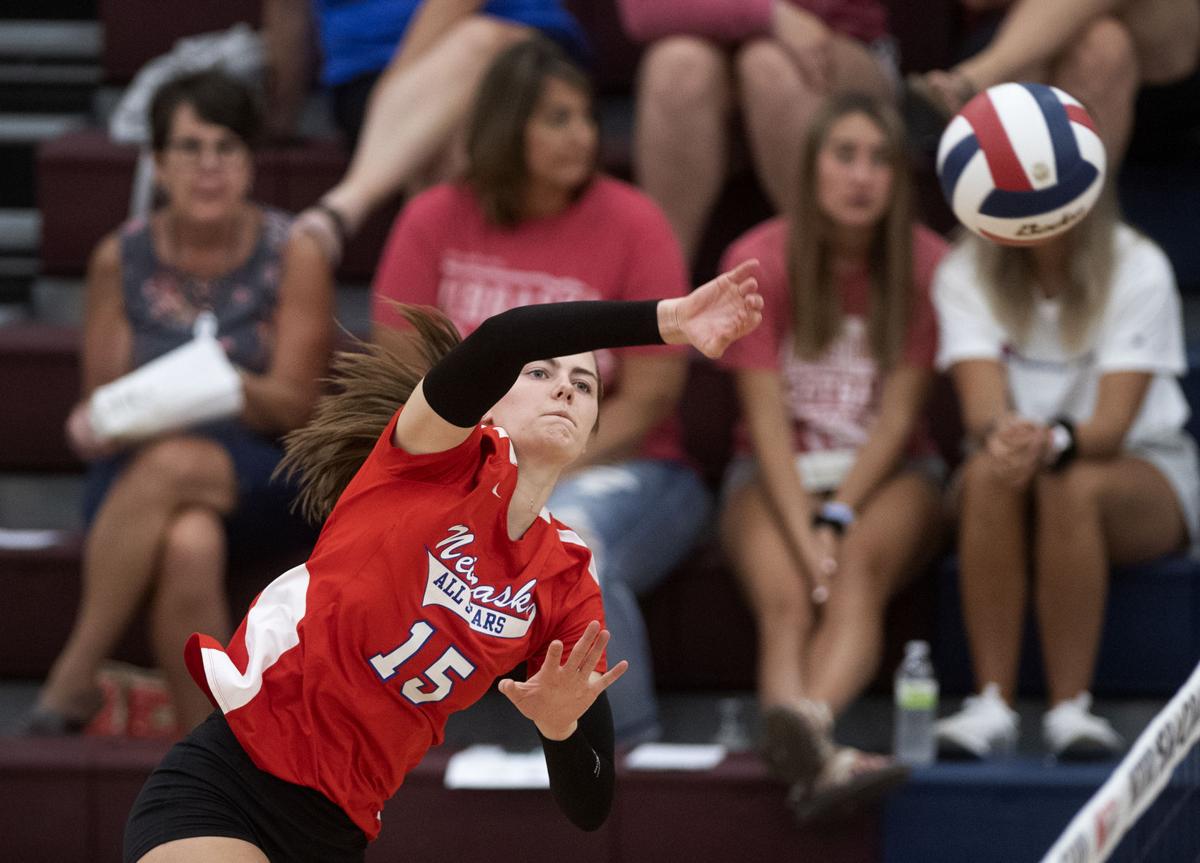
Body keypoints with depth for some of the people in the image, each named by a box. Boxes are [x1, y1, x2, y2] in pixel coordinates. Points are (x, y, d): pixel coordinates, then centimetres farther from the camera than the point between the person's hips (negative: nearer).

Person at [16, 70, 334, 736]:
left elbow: (295, 406, -5)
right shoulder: (121, 258, 5)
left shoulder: (294, 257, -1)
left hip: (259, 473, -1)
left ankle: (71, 680, -29)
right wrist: (93, 424, -18)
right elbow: (100, 398, 8)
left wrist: (234, 387, -28)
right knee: (190, 546, -37)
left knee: (172, 464, -38)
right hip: (135, 470, 1)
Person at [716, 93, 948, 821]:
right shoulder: (760, 262, -5)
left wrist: (837, 520, -19)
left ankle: (803, 727, -63)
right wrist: (805, 536, -23)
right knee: (786, 596, -33)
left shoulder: (929, 264, -2)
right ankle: (813, 754, -60)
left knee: (859, 569, -35)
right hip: (779, 473, 0)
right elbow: (767, 417, -10)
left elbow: (897, 414, -5)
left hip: (888, 472, 0)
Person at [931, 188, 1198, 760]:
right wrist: (1003, 435, -46)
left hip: (1140, 466, -2)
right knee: (989, 475, -34)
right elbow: (983, 407, -20)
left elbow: (1111, 426, -23)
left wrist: (1052, 442, -46)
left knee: (1073, 486, -36)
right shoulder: (964, 275, -7)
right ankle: (991, 705, -36)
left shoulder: (1138, 269, -15)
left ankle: (1069, 708, -35)